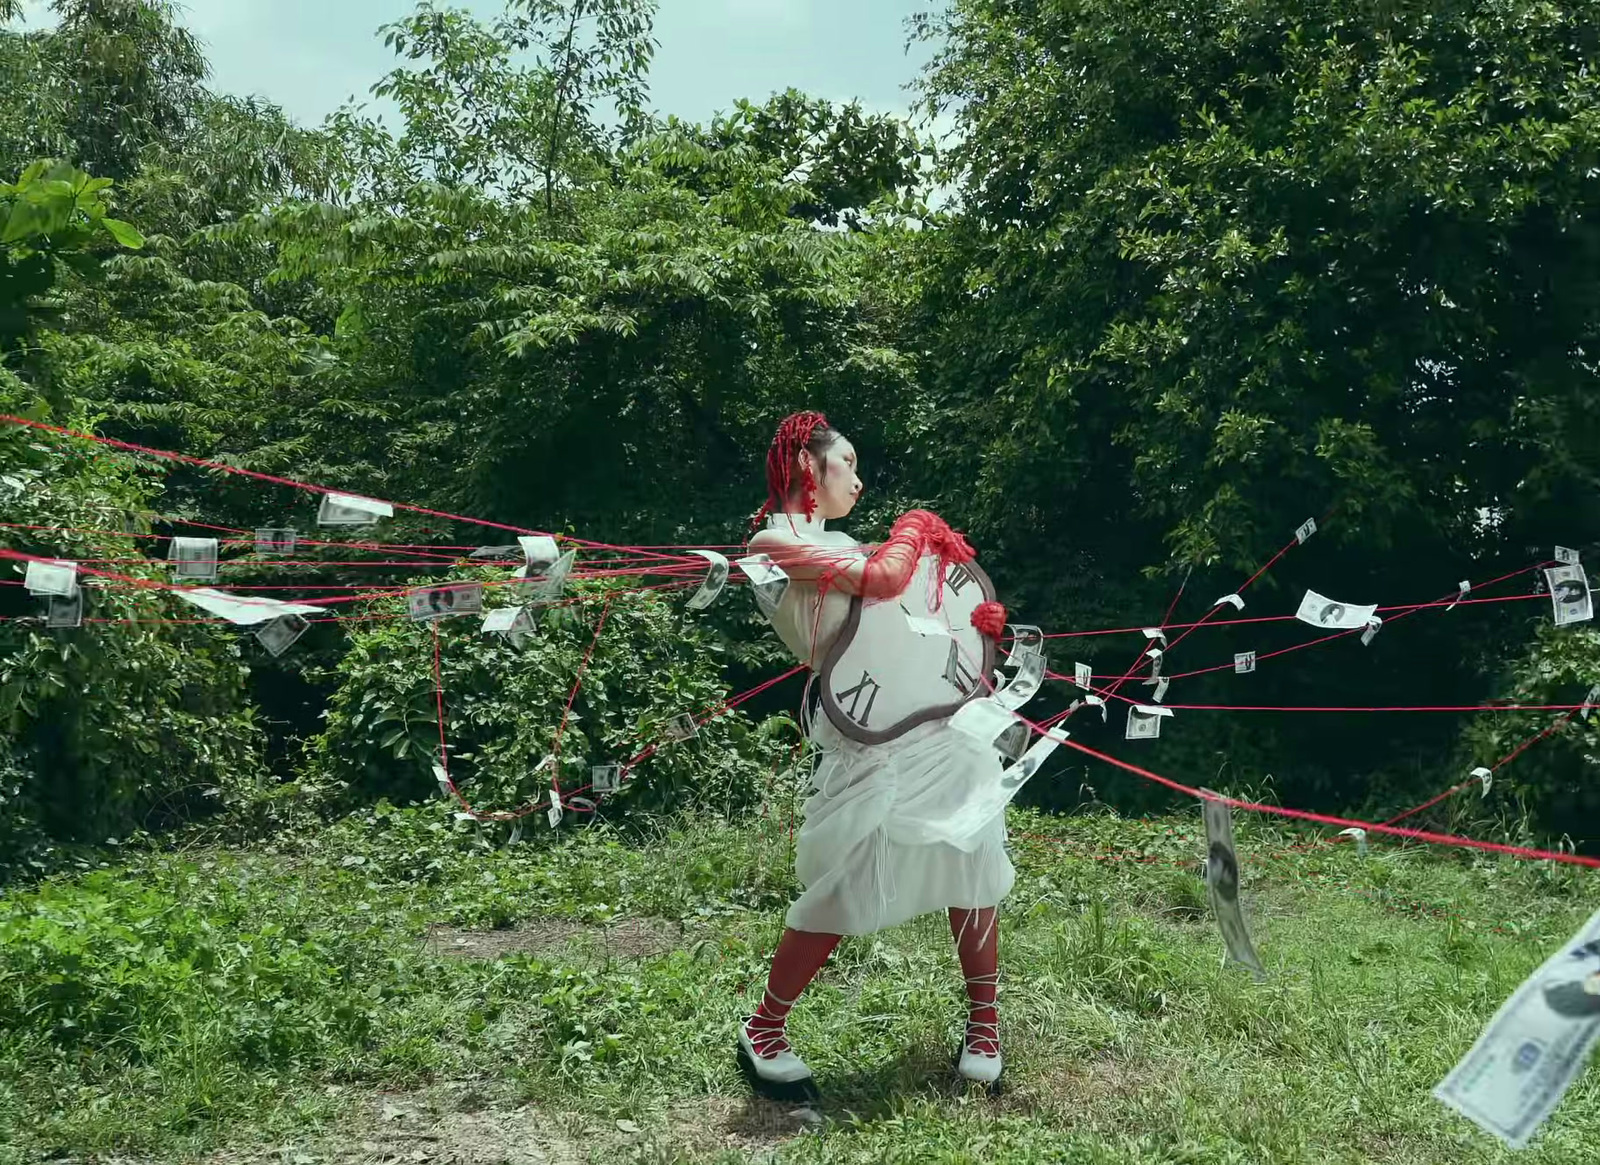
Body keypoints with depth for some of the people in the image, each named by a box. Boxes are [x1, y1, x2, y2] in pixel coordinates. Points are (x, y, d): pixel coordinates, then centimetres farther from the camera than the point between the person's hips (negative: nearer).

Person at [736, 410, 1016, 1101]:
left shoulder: (844, 544, 20)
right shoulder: (775, 541, -6)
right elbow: (883, 579, -18)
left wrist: (975, 617, -1)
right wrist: (915, 526, 1)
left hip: (949, 721, 8)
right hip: (873, 740, -8)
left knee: (972, 872, 10)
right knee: (841, 897, -4)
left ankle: (984, 1027, 25)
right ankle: (762, 1034, 14)